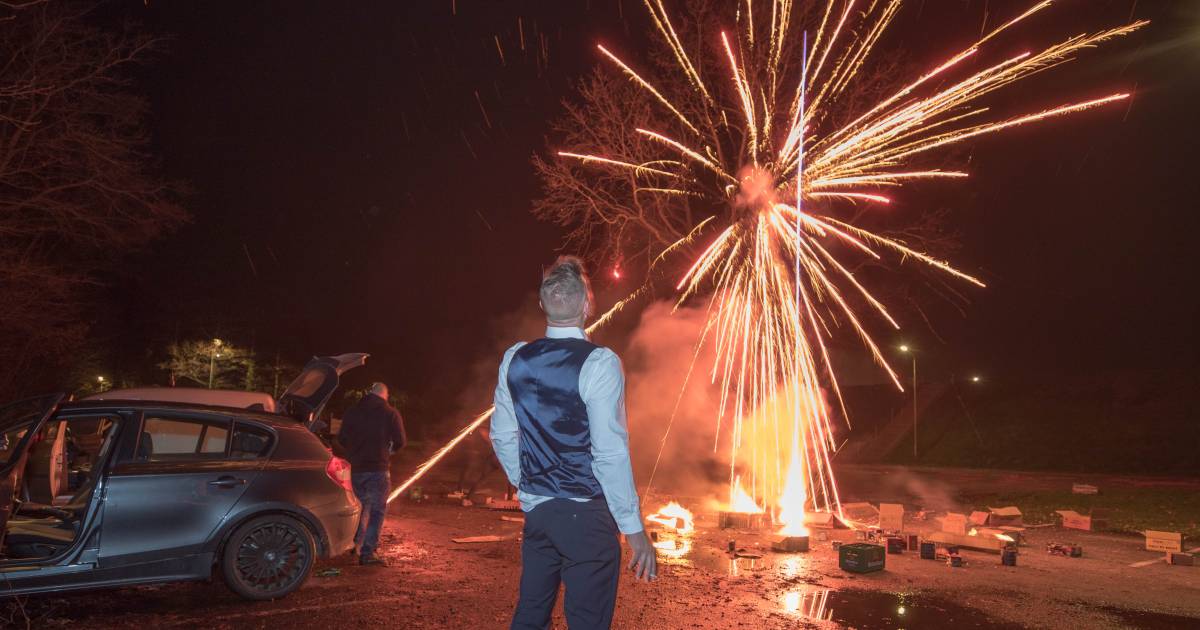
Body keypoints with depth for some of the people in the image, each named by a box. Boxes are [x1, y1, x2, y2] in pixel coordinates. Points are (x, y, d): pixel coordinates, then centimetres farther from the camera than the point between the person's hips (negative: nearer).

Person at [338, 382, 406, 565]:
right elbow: (400, 441, -7)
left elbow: (341, 438, 8)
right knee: (377, 510, 1)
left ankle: (355, 545, 32)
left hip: (354, 467, 4)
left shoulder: (353, 411, 6)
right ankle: (367, 553, -4)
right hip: (378, 468, -4)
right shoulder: (390, 413, -3)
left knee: (359, 505, 22)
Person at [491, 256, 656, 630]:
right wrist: (635, 530, -13)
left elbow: (502, 437, 9)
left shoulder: (515, 360, 1)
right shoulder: (598, 363, -16)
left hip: (536, 510, 6)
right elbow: (610, 454, -19)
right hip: (586, 515, -6)